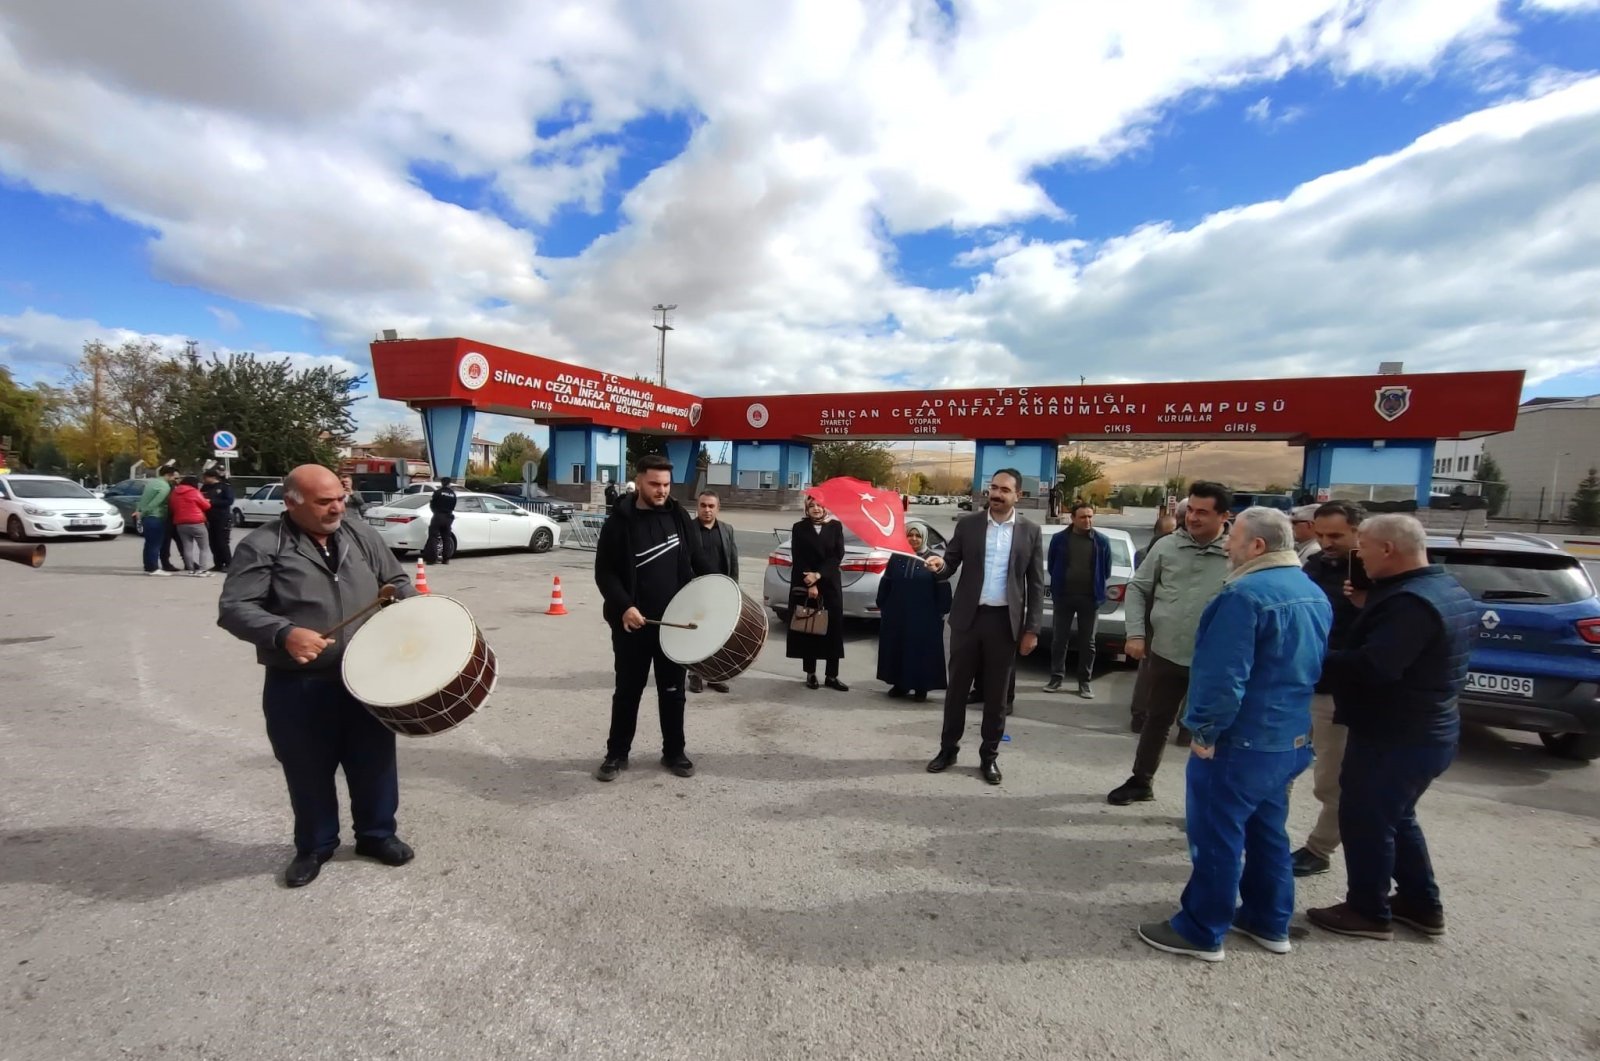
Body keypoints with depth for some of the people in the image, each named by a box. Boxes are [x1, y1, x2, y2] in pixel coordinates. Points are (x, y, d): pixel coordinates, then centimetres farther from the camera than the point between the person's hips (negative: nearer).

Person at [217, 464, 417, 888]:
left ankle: (377, 833, 34)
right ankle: (314, 846, 36)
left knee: (374, 760, 14)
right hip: (297, 688, -3)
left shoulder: (361, 535, 4)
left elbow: (395, 581, 14)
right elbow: (234, 609, -14)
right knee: (309, 771, 14)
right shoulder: (261, 547, -9)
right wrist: (284, 633, -30)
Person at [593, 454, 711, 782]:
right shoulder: (619, 523, -8)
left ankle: (674, 752, 27)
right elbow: (604, 572, -9)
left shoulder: (679, 516, 3)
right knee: (627, 690, 10)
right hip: (632, 622, -3)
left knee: (672, 689, 13)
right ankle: (617, 753, 26)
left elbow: (696, 558, 13)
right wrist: (624, 606, -22)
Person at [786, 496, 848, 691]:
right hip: (804, 585, -1)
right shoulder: (799, 528, 4)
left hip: (830, 585, 1)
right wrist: (810, 584, -12)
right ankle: (810, 674, 13)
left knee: (833, 629, -1)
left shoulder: (836, 526, 5)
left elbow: (838, 555, -3)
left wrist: (818, 575, -14)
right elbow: (797, 558, -3)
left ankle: (832, 675, 6)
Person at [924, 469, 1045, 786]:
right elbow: (951, 565, 5)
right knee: (957, 686, 10)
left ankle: (989, 756, 25)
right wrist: (940, 565, -20)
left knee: (996, 693, 10)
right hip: (968, 617, 1)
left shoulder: (1030, 531, 0)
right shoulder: (968, 524, 1)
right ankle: (948, 748, 26)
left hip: (1005, 620, 0)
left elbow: (1036, 584, 2)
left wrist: (1032, 629, -2)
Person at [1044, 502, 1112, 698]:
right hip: (1063, 596, 0)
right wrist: (1058, 585, 8)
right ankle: (1056, 678, 18)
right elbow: (1051, 566, 7)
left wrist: (1096, 586, 9)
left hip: (1090, 598, 0)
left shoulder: (1102, 541, -1)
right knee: (1058, 639, 6)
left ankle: (1085, 682, 18)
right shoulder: (1059, 539, -1)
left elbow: (1106, 570, 8)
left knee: (1087, 642, 7)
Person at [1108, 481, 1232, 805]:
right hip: (1165, 653, 3)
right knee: (1156, 720, 19)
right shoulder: (1166, 546, 0)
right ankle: (1141, 781, 37)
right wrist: (1136, 633, -3)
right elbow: (1138, 588, 4)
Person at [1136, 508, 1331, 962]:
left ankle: (1202, 931, 15)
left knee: (1216, 835, 3)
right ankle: (1269, 922, 36)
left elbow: (1224, 675, -25)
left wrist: (1206, 730, -15)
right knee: (1267, 829, 22)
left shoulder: (1247, 593, -22)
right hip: (1290, 738, 10)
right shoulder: (1313, 594, 9)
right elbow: (1308, 667, 18)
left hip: (1241, 740, -9)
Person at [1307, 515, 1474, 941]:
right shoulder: (1449, 590, 8)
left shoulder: (1411, 601, -25)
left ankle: (1368, 912, 19)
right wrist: (1373, 609, 8)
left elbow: (1374, 667, -33)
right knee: (1395, 817, 24)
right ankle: (1422, 904, 35)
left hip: (1393, 736, -10)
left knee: (1364, 820, 5)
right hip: (1426, 730, 10)